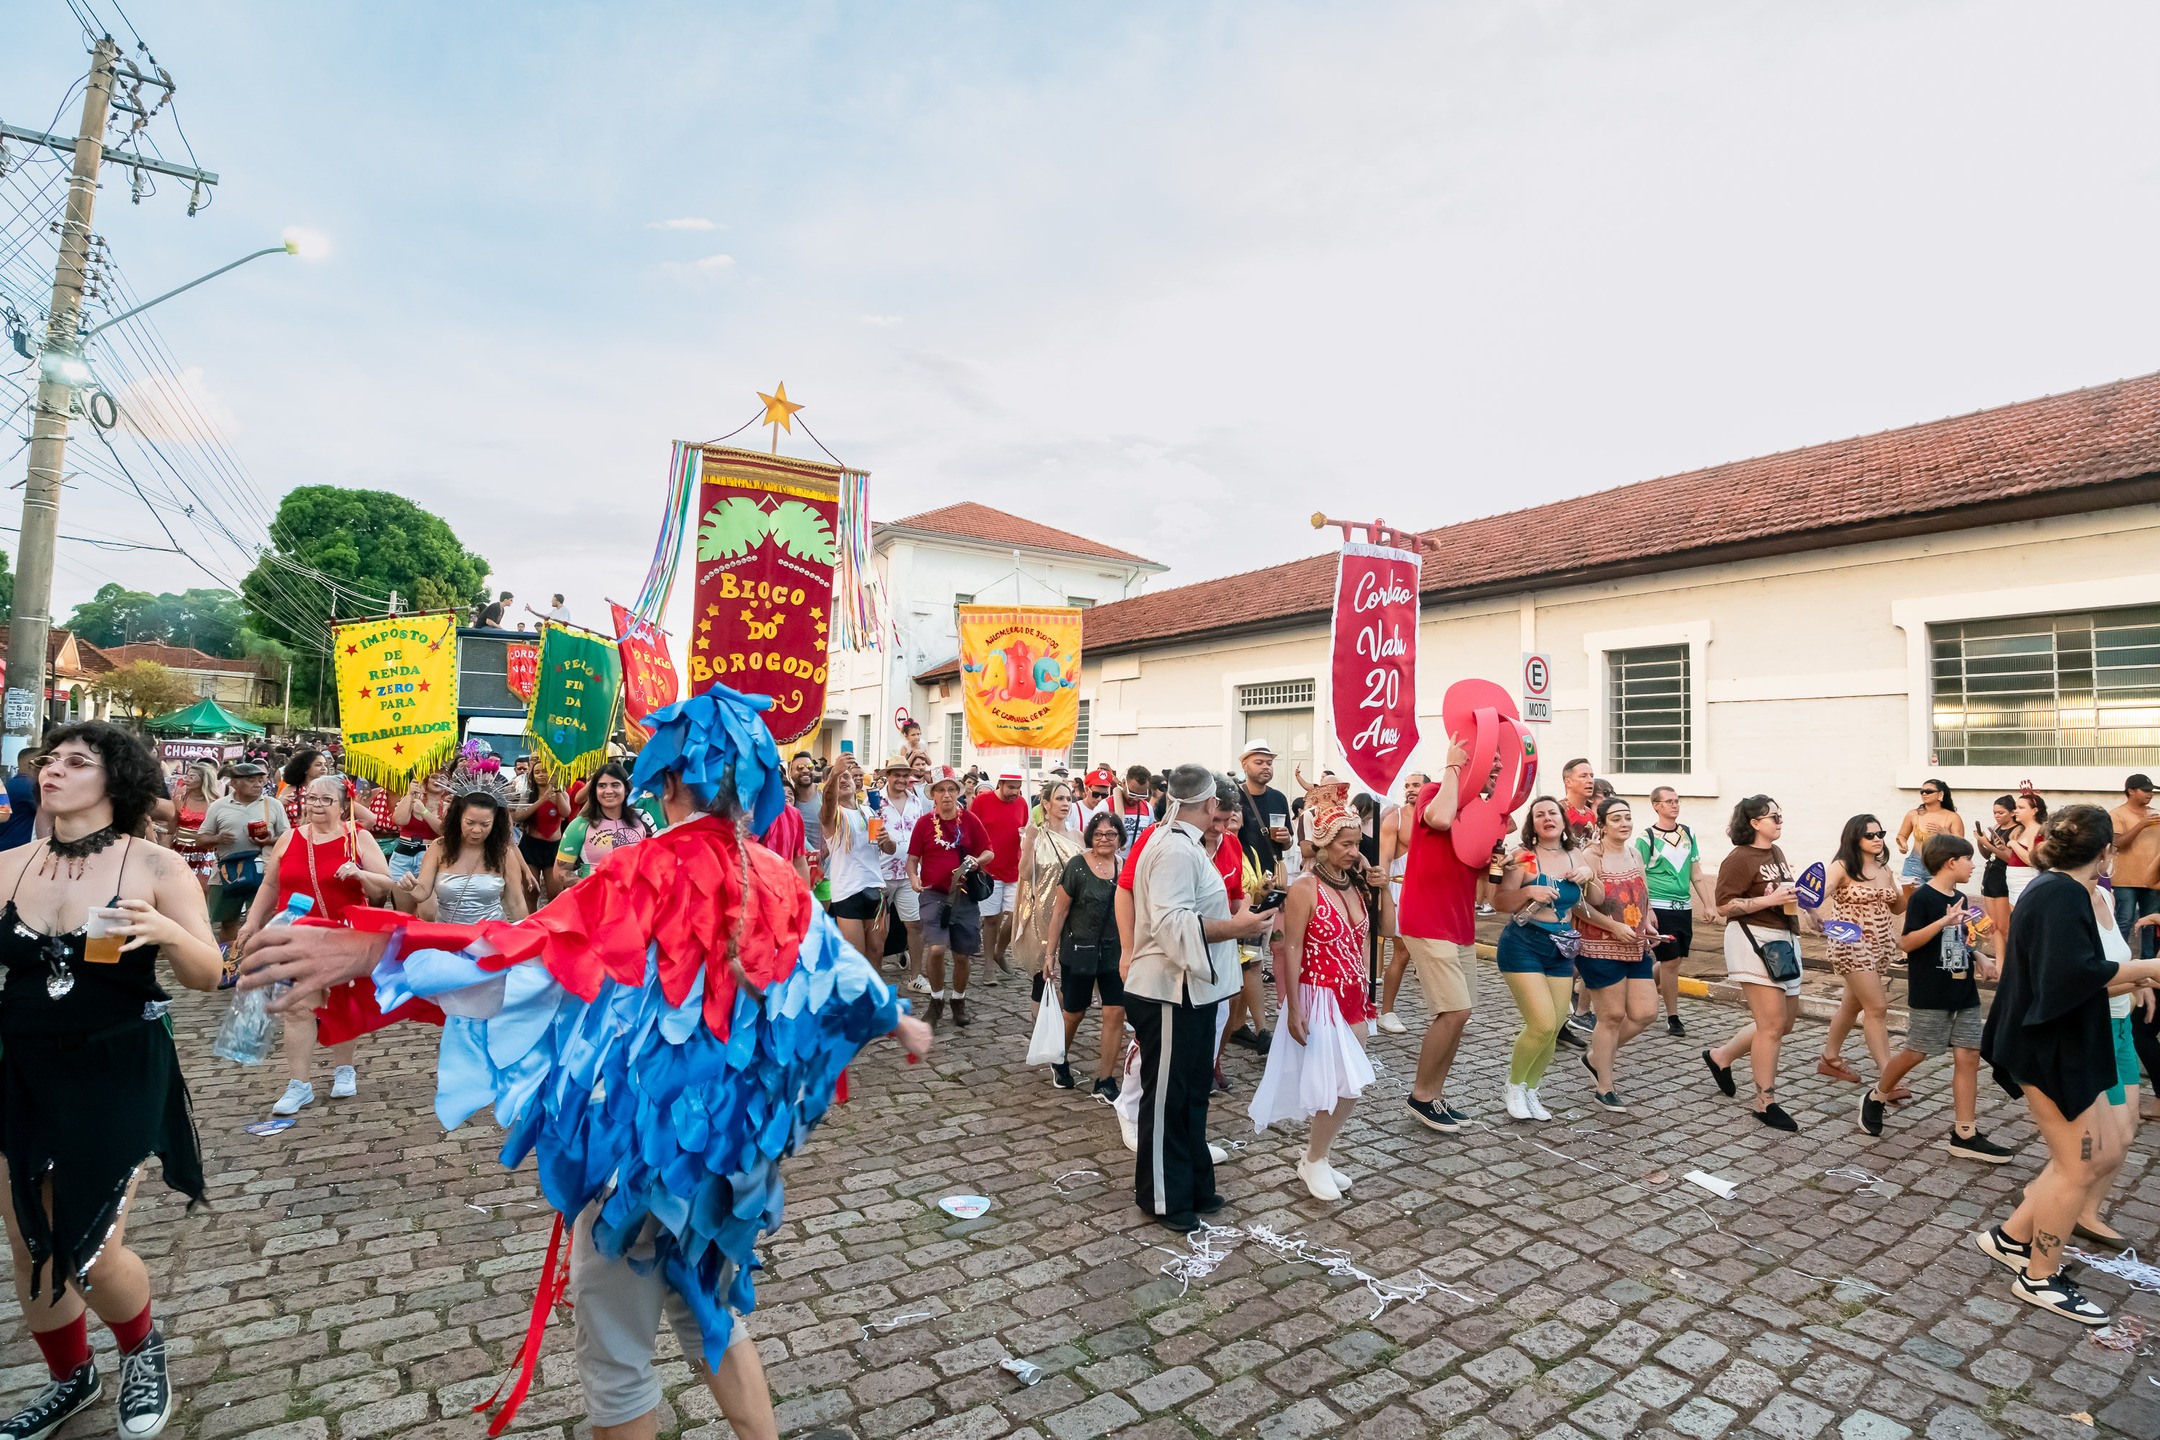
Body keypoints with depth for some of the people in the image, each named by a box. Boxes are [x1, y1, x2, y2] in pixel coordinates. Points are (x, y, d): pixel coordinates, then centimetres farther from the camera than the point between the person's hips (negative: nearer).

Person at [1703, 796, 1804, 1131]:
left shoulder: (1776, 852, 14)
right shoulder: (1739, 858, -13)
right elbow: (1725, 906, -18)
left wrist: (1795, 896, 13)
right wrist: (1770, 900, -22)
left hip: (1783, 940, 9)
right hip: (1754, 940, -9)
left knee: (1786, 1019, 13)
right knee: (1772, 1023, -7)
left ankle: (1721, 1056, 29)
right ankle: (1765, 1103, 4)